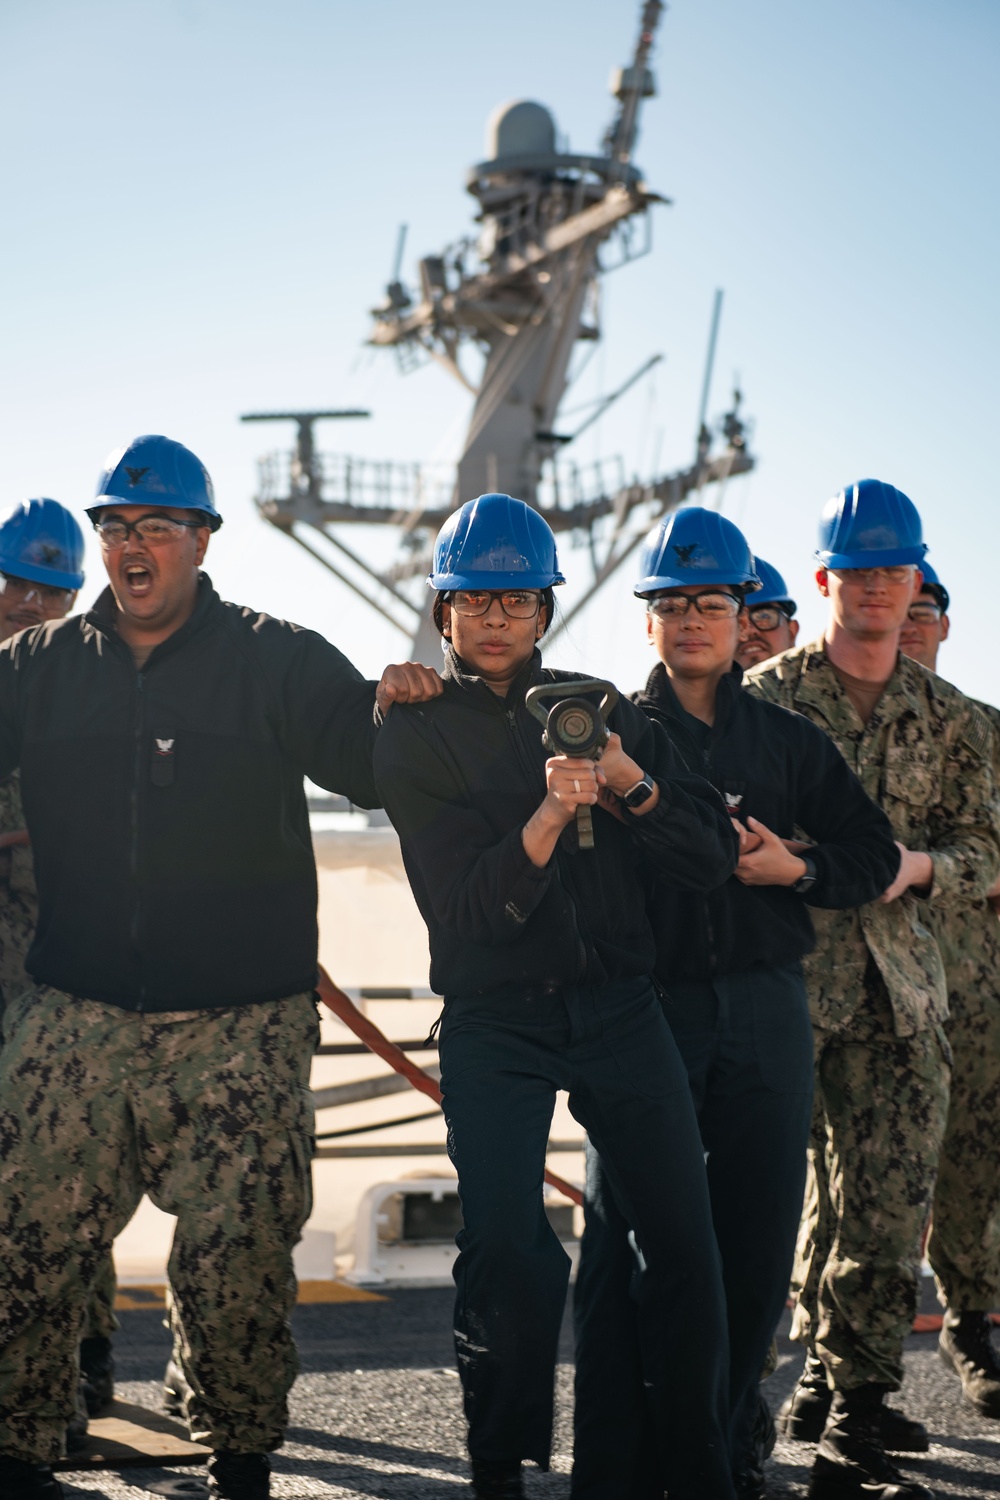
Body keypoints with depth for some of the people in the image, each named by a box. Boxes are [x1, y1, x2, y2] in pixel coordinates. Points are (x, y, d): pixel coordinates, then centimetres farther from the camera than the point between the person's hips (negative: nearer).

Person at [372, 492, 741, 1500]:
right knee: (503, 1247, -14)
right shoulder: (413, 736, 2)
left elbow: (708, 862, 4)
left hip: (618, 1008, 2)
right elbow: (468, 907, -9)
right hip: (495, 1023, -2)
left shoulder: (599, 708, 10)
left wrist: (631, 784, -14)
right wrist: (547, 819, -26)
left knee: (684, 1239, -3)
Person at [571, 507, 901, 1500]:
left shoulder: (789, 740, 15)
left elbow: (874, 853, 15)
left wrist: (797, 868, -4)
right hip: (646, 1008, -2)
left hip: (766, 1015, 3)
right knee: (627, 1240, -7)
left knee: (757, 1243, 5)